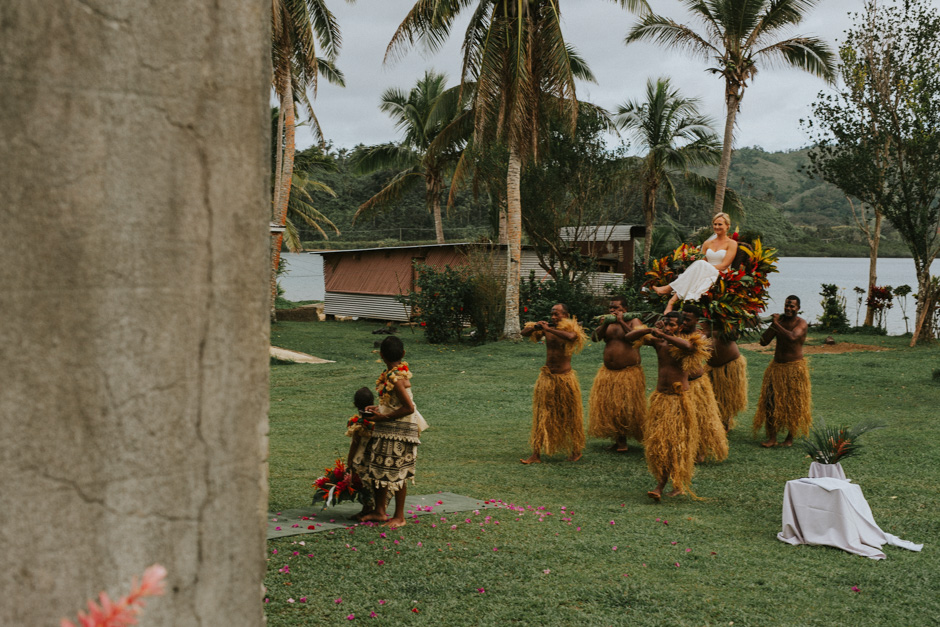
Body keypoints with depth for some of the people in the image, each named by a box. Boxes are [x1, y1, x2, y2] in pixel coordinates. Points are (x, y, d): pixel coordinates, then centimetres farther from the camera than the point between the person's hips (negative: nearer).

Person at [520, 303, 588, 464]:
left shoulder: (571, 329, -7)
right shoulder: (547, 329, 4)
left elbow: (570, 336, -32)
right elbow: (524, 333, 6)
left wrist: (549, 329, -28)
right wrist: (535, 327, -15)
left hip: (565, 377, -3)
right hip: (547, 376, 3)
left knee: (570, 415, 8)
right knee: (542, 416, 2)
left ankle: (576, 450, 23)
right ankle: (536, 453, 2)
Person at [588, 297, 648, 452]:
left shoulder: (633, 321, -1)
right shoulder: (608, 322, 13)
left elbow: (637, 335, -18)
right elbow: (595, 337, 1)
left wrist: (622, 322, -14)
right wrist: (605, 324, -13)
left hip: (629, 373, -5)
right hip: (608, 372, 6)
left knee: (628, 407, -3)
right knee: (608, 406, 5)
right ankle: (619, 439, 15)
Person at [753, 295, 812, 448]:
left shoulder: (801, 323, -8)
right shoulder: (779, 320, 6)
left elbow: (792, 337, -30)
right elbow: (763, 342, 0)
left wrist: (777, 325, -23)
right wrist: (773, 324, -11)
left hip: (794, 368, -5)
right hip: (776, 367, 5)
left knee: (793, 405, 2)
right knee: (770, 402, -2)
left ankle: (790, 438, 13)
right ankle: (772, 438, 3)